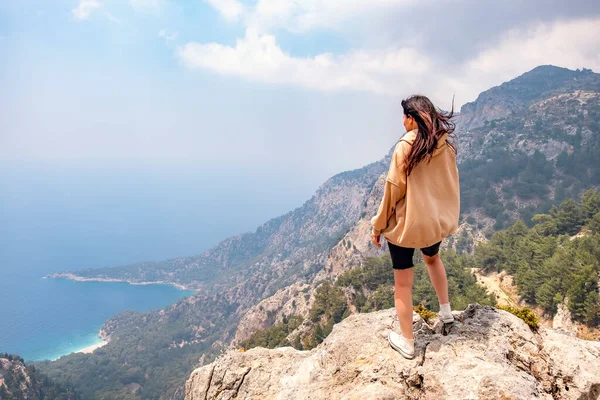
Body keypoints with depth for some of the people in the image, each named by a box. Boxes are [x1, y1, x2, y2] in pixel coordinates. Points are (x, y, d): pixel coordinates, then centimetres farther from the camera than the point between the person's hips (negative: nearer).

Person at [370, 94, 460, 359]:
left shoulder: (404, 148, -19)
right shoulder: (446, 146, -2)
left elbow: (393, 190, -16)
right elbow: (451, 185, 8)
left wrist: (378, 226, -5)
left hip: (406, 224, -6)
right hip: (437, 220, 6)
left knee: (403, 283, 9)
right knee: (432, 258, 36)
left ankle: (406, 341, 20)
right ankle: (445, 310, 43)